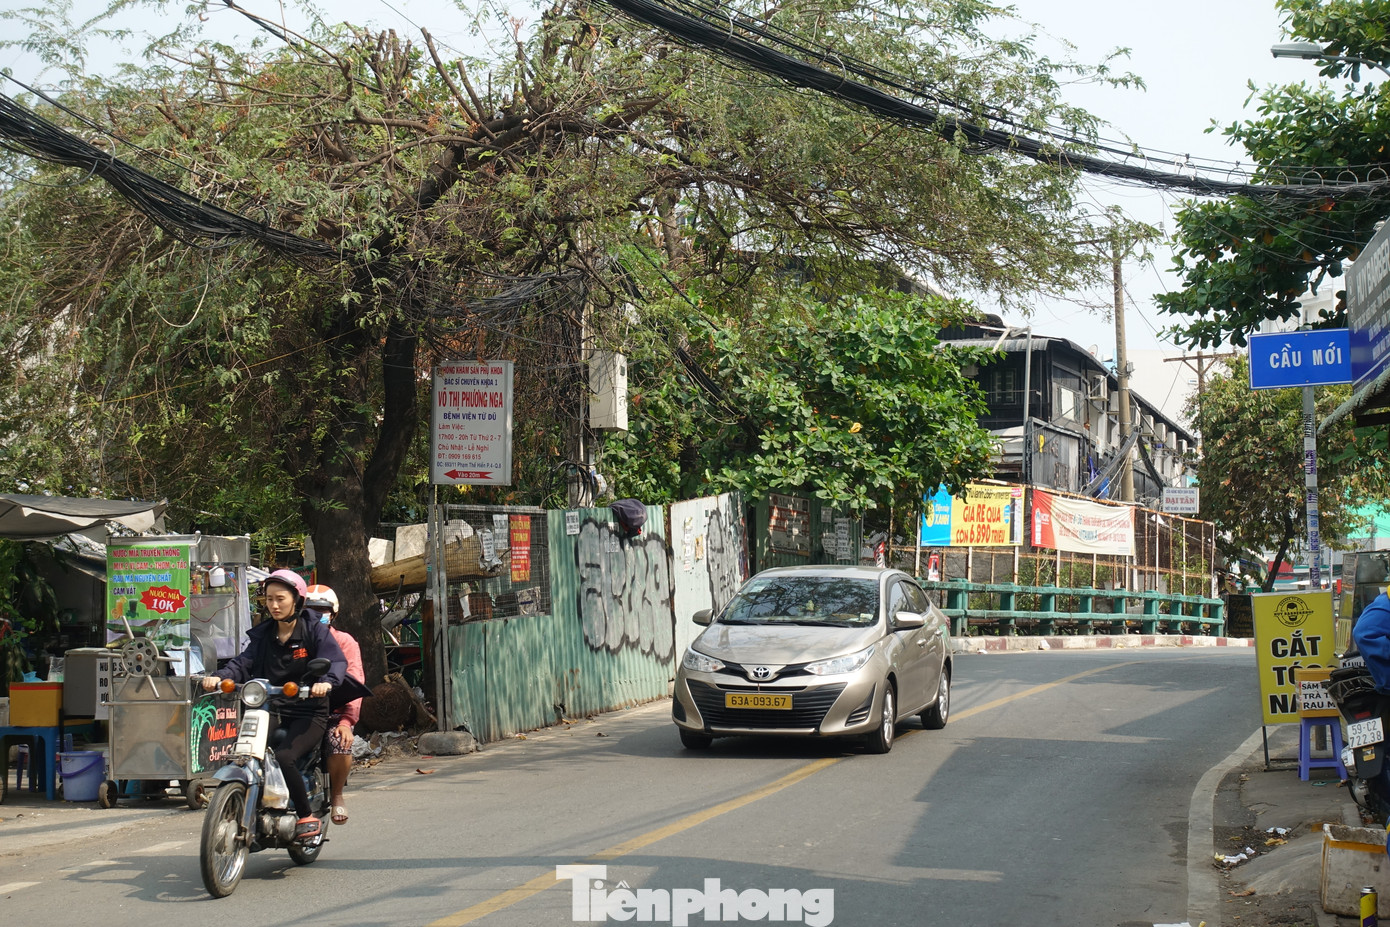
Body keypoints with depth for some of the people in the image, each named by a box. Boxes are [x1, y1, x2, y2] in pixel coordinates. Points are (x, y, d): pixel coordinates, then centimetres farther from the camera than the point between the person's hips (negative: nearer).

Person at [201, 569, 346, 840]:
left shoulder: (315, 630, 0)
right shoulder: (263, 634, 15)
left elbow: (336, 660, -13)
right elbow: (244, 663, 4)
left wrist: (326, 681, -35)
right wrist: (219, 677, -17)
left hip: (308, 714, -5)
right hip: (271, 711, 5)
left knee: (283, 758, -28)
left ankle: (308, 817, -10)